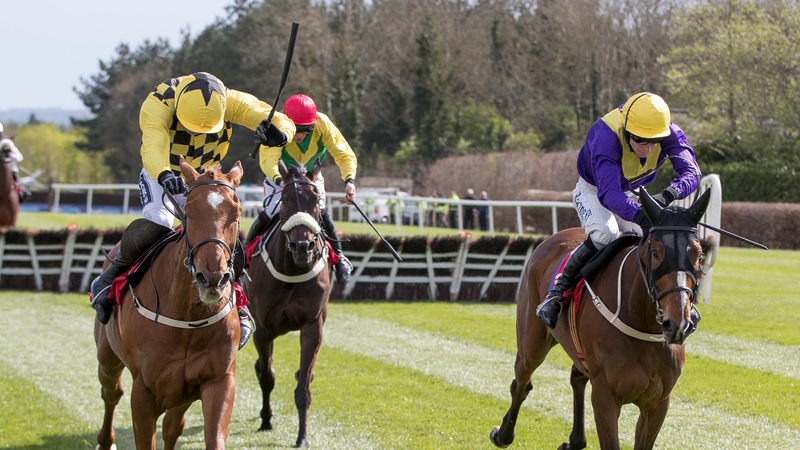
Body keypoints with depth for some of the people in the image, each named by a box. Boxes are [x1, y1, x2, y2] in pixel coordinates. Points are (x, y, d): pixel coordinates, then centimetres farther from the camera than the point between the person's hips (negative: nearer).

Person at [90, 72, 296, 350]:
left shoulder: (230, 102, -26)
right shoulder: (158, 103, -34)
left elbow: (283, 123, -30)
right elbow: (153, 144, -50)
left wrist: (277, 132, -55)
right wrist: (164, 174, -71)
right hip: (161, 175, -3)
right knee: (158, 223, -30)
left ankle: (238, 309, 3)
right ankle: (107, 281, -13)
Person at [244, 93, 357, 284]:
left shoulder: (323, 124, -32)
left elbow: (345, 155, -32)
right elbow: (268, 158, -53)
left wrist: (349, 179, -51)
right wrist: (279, 179, -73)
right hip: (279, 177, -1)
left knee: (320, 212, -18)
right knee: (271, 212, -19)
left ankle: (339, 256, 3)